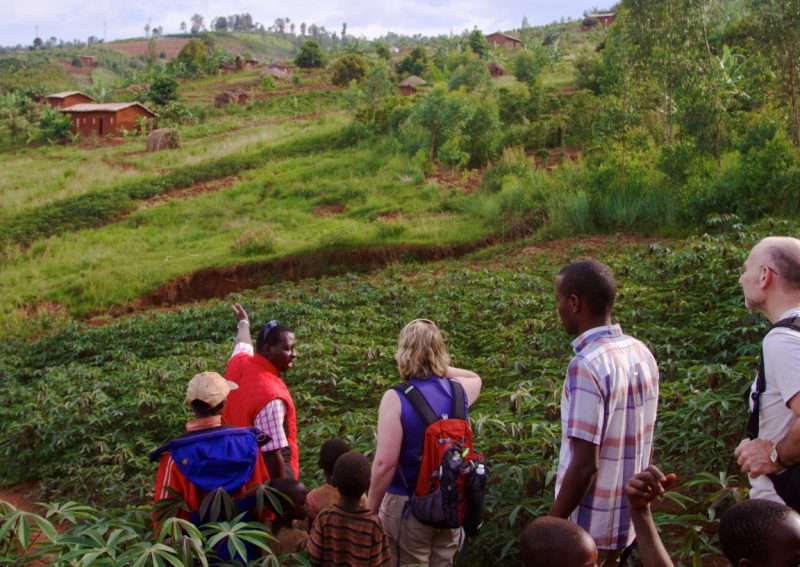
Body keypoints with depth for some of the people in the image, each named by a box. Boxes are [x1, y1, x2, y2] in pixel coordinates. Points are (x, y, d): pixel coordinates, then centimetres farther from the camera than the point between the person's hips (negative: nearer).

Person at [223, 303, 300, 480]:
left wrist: (244, 322, 40)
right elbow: (273, 457, -29)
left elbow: (242, 343, 19)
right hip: (269, 477, -9)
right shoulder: (271, 397, -31)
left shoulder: (238, 362, -7)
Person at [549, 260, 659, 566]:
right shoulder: (642, 354, 0)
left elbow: (584, 464, -24)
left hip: (588, 528, -7)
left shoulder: (587, 366, -24)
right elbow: (644, 443, 9)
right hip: (628, 519, 7)